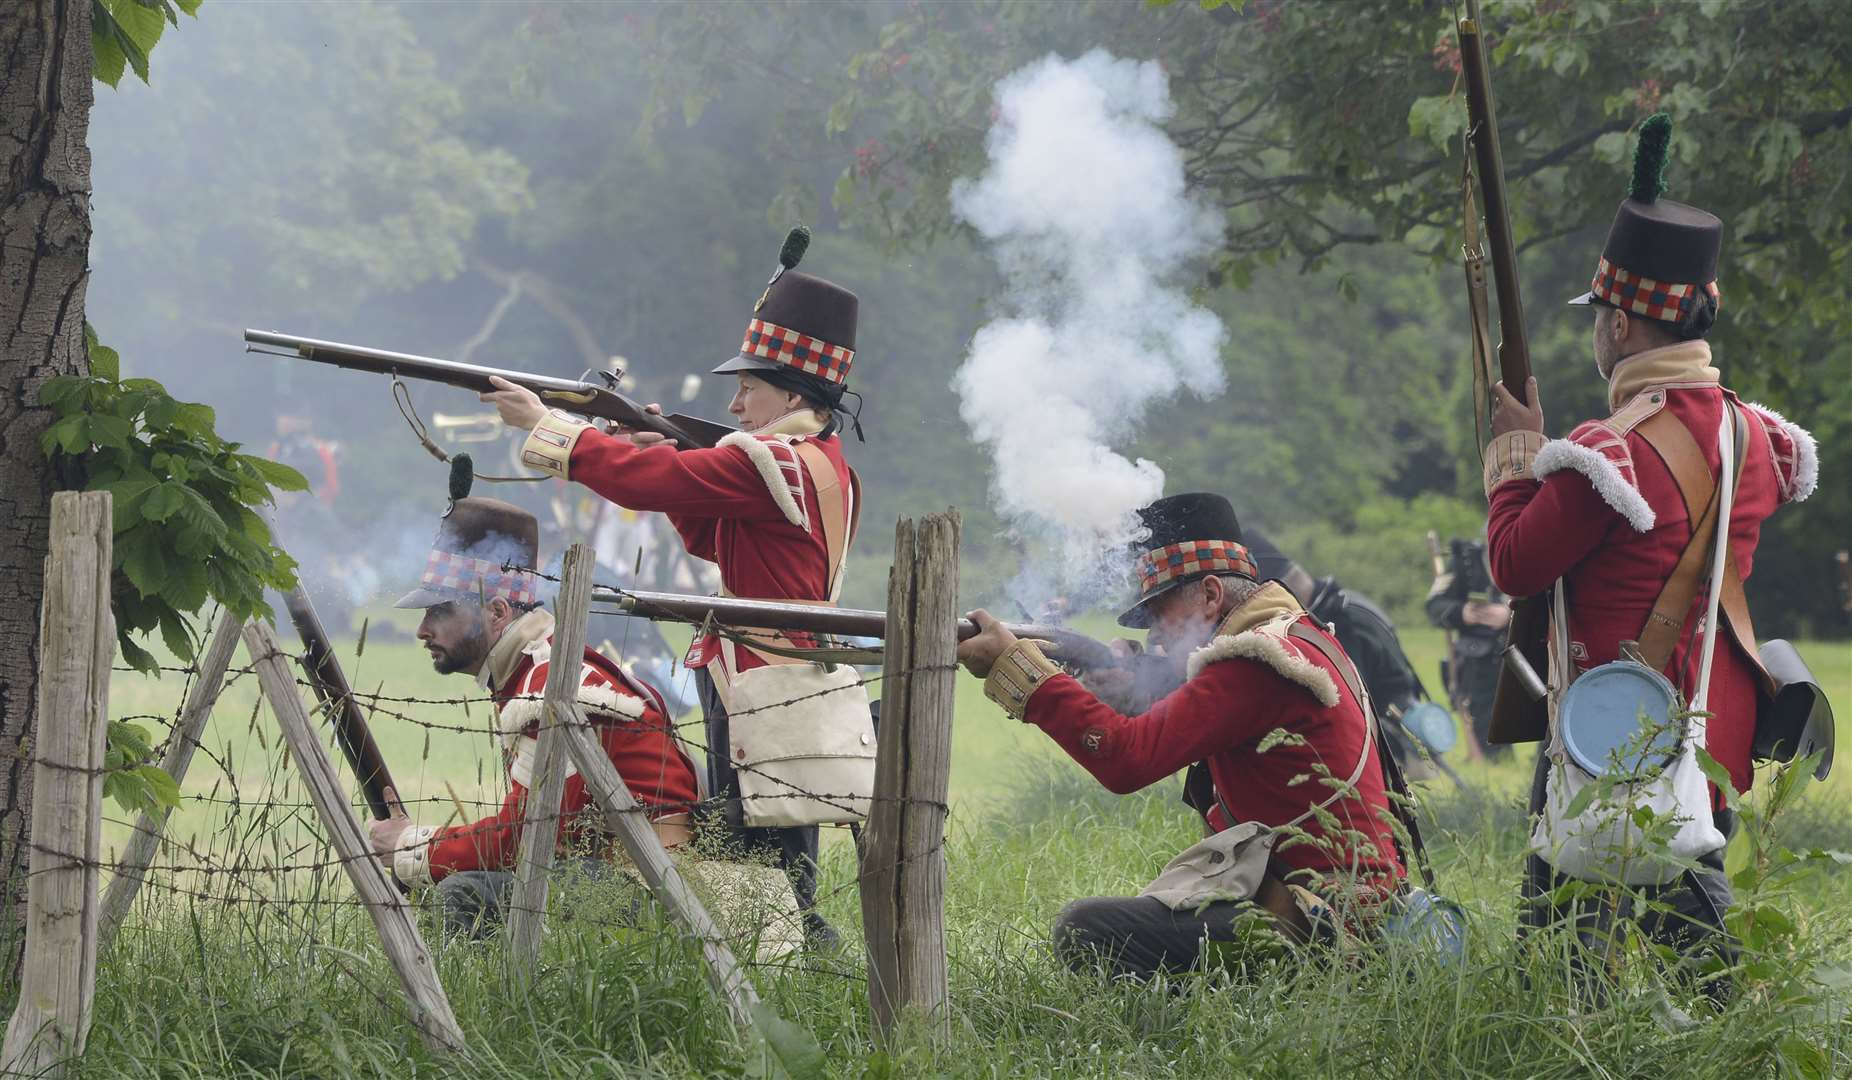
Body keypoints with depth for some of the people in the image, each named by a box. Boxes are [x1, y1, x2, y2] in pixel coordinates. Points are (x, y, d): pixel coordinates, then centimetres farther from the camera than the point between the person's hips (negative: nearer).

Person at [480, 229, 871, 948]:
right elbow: (710, 537, 24)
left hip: (772, 717, -10)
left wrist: (543, 425, -5)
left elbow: (645, 482, -16)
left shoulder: (775, 461, -16)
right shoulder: (824, 464, 16)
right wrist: (665, 453, 13)